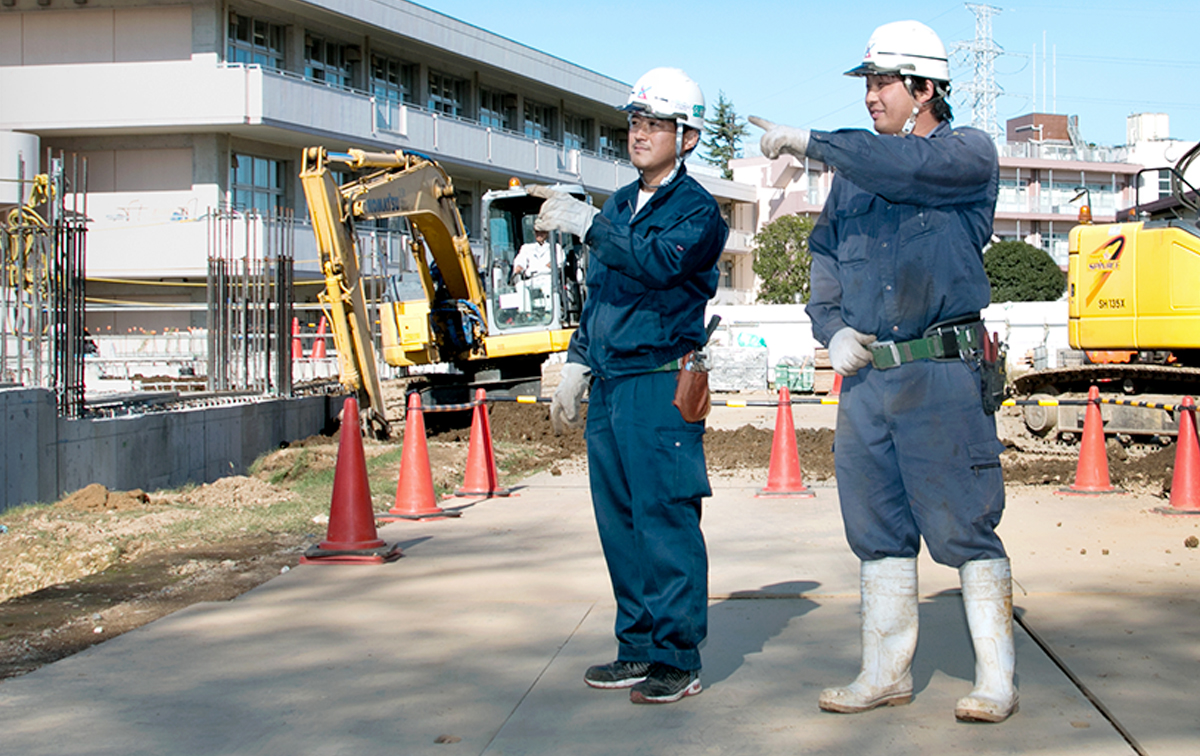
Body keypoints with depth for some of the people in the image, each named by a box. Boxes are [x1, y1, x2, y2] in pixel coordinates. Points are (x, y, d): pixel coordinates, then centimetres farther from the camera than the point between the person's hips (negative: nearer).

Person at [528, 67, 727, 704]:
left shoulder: (697, 210, -4)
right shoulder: (618, 206, 20)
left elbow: (659, 261, -25)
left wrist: (586, 223, -26)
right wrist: (576, 365, 22)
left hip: (661, 383, -8)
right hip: (608, 386, 8)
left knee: (665, 520, -8)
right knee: (619, 521, 9)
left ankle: (677, 659, -2)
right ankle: (638, 647, 18)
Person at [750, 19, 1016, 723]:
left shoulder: (968, 153, -1)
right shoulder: (853, 176, 17)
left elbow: (906, 165, -22)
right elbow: (825, 263, 21)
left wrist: (811, 142, -17)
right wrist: (833, 329, 3)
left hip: (942, 376, -6)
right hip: (866, 376, 6)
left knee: (964, 529, -5)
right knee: (878, 531, 10)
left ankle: (996, 682, 4)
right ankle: (886, 672, 20)